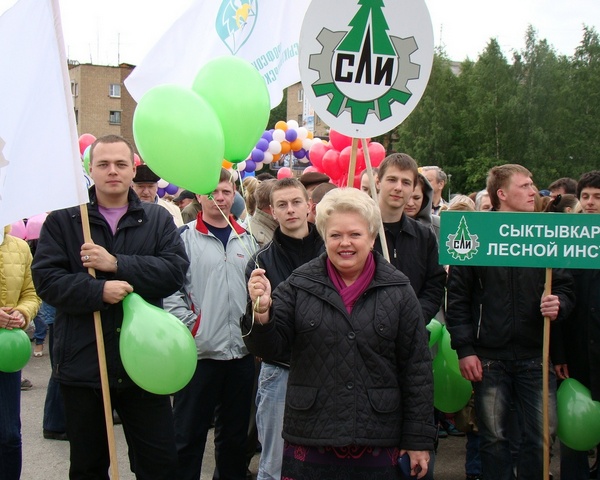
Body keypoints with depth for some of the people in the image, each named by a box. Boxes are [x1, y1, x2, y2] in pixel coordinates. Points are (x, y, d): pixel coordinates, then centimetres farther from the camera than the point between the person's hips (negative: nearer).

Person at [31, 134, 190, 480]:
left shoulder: (158, 219, 7)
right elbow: (46, 279, -8)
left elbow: (176, 269, -7)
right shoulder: (63, 221, 2)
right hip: (83, 365, 0)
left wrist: (118, 264, -17)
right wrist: (99, 290, -23)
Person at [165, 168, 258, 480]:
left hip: (242, 350, 5)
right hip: (199, 350, -4)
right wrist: (190, 326, -13)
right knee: (189, 434, 3)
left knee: (235, 431, 15)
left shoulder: (246, 240, 12)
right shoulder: (185, 238, -2)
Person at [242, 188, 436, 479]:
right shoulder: (300, 285, 2)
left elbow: (417, 368, 4)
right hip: (308, 441, 0)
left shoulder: (398, 291, 2)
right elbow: (269, 348, 0)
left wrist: (419, 440, 3)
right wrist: (262, 311, -21)